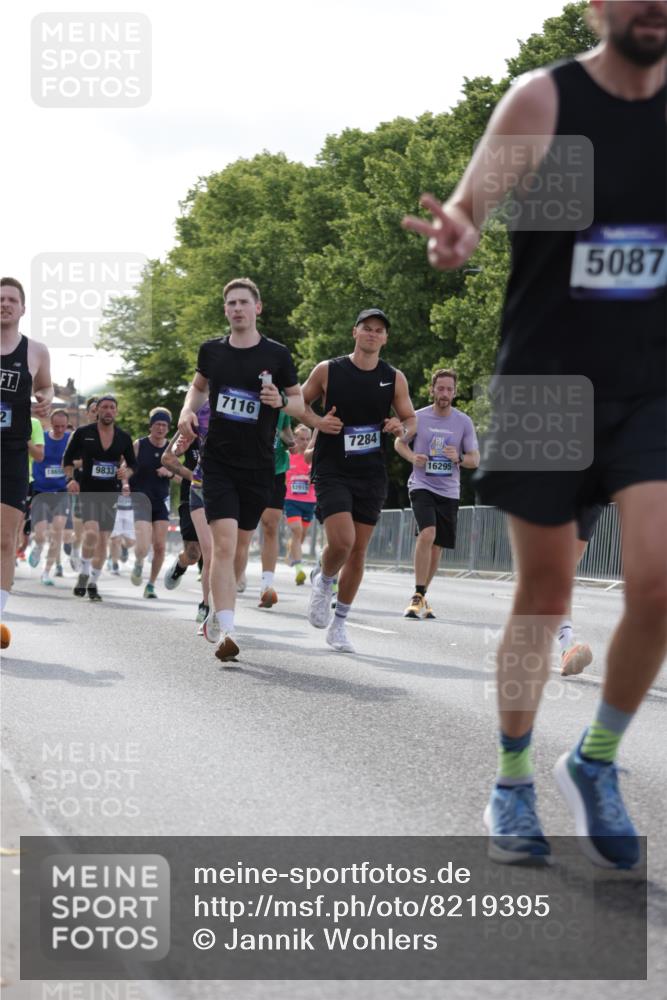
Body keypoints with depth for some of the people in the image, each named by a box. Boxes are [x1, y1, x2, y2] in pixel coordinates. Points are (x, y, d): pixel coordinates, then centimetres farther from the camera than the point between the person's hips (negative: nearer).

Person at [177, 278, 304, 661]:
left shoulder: (277, 355, -2)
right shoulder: (212, 351, 4)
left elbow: (300, 402, 7)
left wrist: (281, 401, -15)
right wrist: (188, 410, 4)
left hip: (258, 465, 0)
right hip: (218, 460, 0)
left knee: (240, 546, 12)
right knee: (224, 544, -16)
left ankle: (217, 604, 38)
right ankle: (227, 631, -22)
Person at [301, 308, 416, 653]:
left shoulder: (394, 379, 3)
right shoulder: (328, 371, -3)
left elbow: (411, 420, 13)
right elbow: (300, 403, 9)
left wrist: (402, 428, -11)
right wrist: (317, 422, -11)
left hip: (372, 475, 3)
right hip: (332, 471, -3)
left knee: (358, 551, 6)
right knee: (342, 540, -21)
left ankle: (339, 623, 19)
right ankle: (323, 581, 12)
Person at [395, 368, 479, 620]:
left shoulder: (464, 422, 1)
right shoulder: (418, 417, -2)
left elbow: (475, 459, 5)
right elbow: (399, 442, 13)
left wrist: (459, 458, -17)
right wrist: (412, 457, -8)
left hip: (449, 491, 3)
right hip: (422, 485, -3)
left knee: (437, 547, 8)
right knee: (427, 534, -25)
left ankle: (422, 596, 27)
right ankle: (418, 596, -21)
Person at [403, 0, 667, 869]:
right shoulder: (544, 100, -8)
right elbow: (467, 208, -15)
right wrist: (453, 237, -39)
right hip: (544, 384, -2)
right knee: (544, 595, 6)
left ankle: (597, 761, 8)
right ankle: (513, 782, 25)